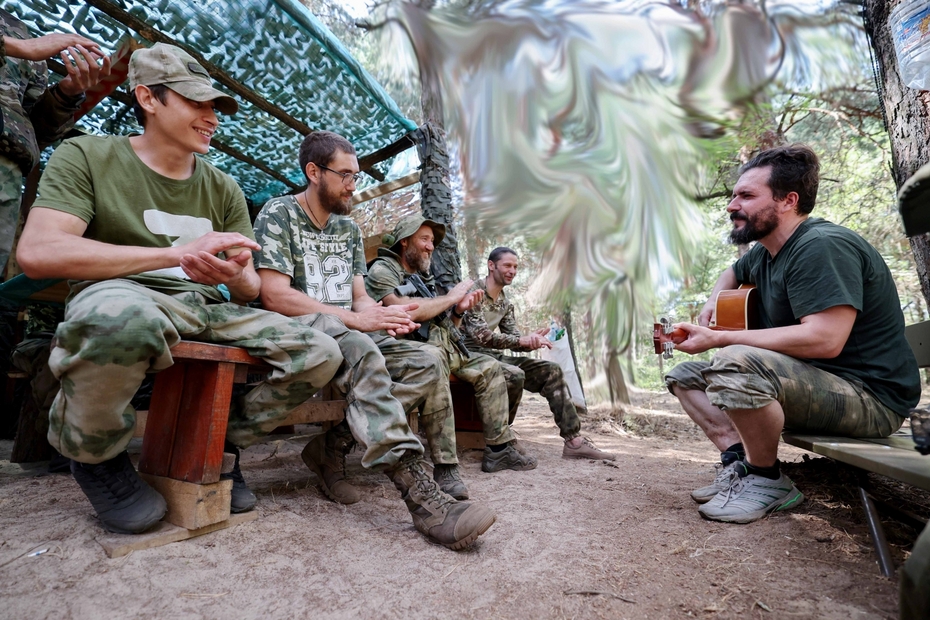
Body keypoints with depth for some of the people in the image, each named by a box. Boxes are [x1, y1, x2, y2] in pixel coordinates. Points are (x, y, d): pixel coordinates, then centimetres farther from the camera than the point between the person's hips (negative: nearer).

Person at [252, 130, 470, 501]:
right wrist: (355, 319, -21)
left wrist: (383, 314, -12)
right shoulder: (279, 214, -2)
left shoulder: (349, 229, 18)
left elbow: (359, 296, 14)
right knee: (362, 351, -37)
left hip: (352, 332, 7)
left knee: (428, 365, -12)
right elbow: (275, 296, -15)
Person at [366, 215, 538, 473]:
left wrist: (458, 310, 2)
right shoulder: (382, 270, 0)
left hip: (442, 346, 9)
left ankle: (499, 449, 5)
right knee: (433, 359, -38)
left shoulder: (423, 277, 24)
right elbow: (406, 310, -19)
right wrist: (450, 297, -7)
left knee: (489, 367, 5)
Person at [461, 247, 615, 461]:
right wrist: (522, 339, -27)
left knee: (551, 370, -3)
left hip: (495, 356, 8)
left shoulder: (505, 303, 15)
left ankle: (573, 440, -5)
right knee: (513, 374, -36)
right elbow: (481, 335, -22)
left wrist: (531, 341, -14)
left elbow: (514, 341, 9)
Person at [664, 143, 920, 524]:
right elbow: (732, 275, 32)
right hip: (801, 381, 9)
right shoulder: (765, 253, 8)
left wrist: (719, 339, -28)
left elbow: (825, 339, -32)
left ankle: (768, 479, -13)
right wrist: (712, 307, 10)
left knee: (734, 364, -36)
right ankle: (737, 460, -5)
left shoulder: (822, 246, -20)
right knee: (685, 376, 8)